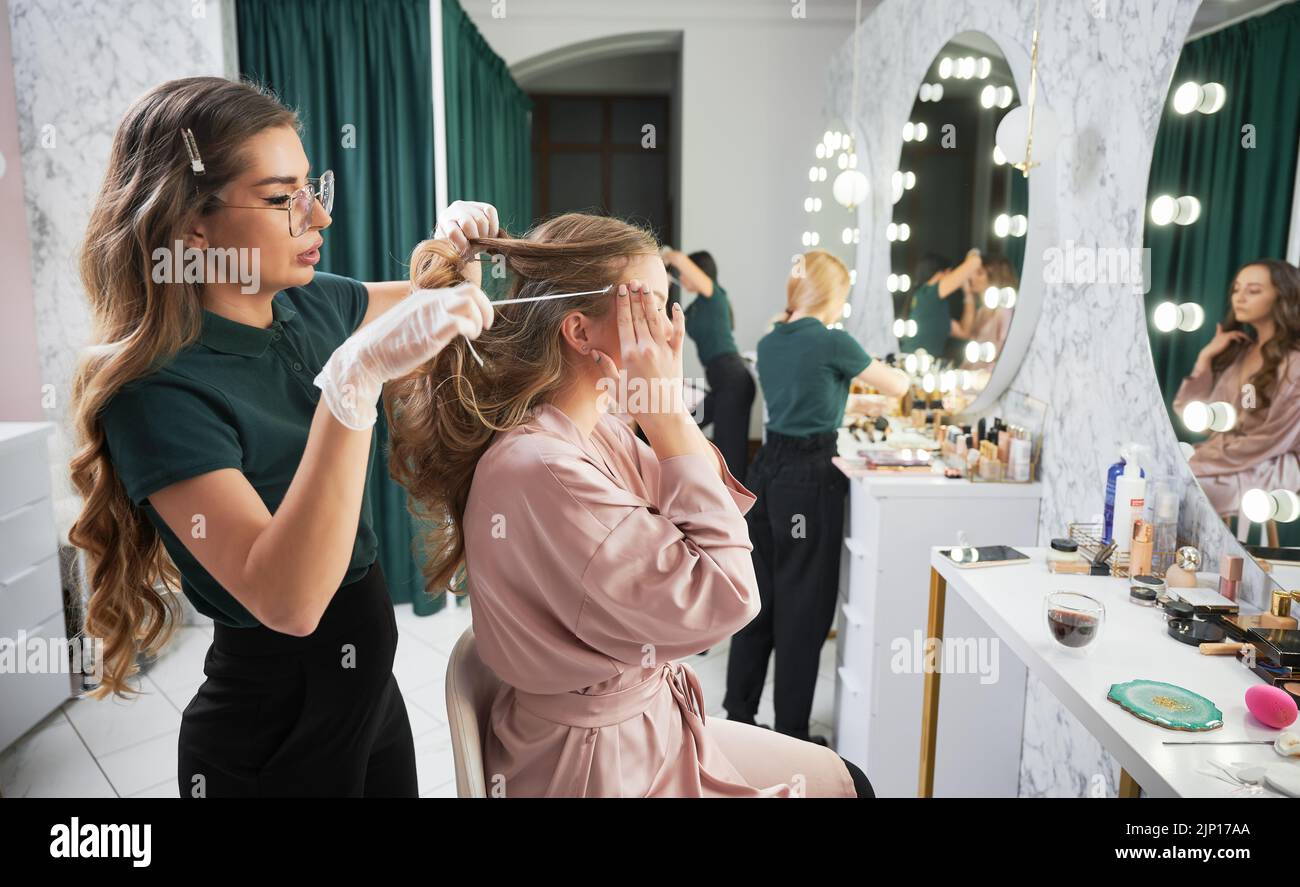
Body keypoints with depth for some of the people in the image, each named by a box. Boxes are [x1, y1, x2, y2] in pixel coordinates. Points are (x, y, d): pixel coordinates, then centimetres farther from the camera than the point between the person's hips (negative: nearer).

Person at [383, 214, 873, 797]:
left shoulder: (598, 433, -2)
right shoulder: (540, 470, -31)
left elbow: (721, 505, 3)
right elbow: (722, 598, -28)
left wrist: (667, 409, -11)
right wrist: (667, 411, -25)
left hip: (646, 722, 8)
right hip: (600, 765, -8)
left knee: (847, 780, 19)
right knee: (843, 784, 8)